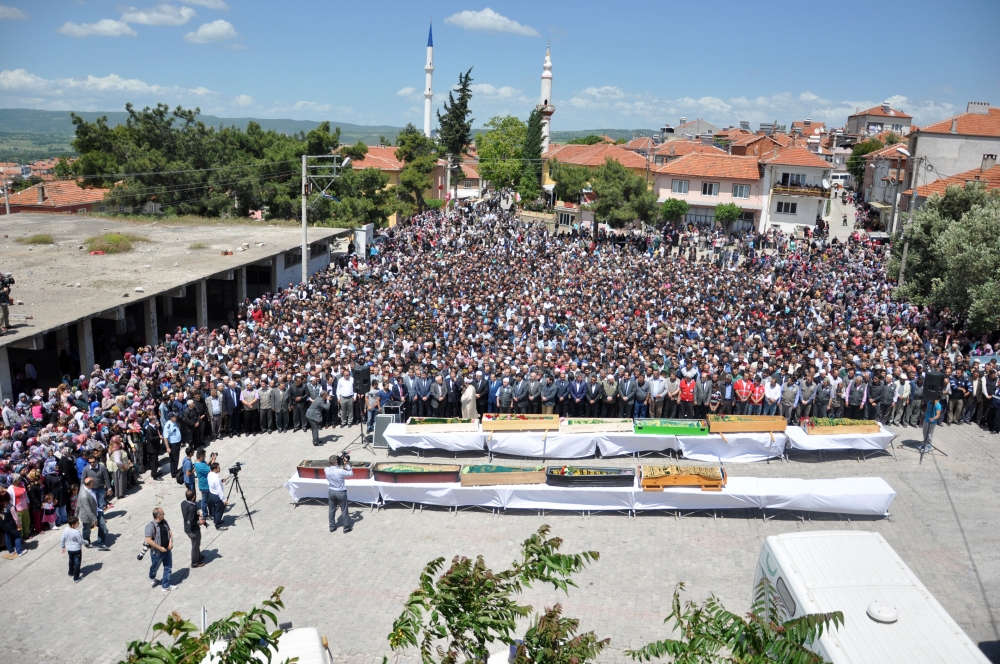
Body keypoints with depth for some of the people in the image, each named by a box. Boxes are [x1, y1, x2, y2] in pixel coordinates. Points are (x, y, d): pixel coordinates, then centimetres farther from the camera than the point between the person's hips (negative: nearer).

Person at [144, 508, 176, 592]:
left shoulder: (164, 522, -2)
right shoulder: (150, 526, -24)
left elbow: (169, 532, 10)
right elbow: (148, 540, -26)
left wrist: (171, 542, -6)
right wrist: (160, 548, -22)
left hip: (167, 550, 6)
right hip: (157, 552, -6)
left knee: (168, 568, 10)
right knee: (154, 567, 19)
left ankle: (166, 586, 23)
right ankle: (152, 578, 51)